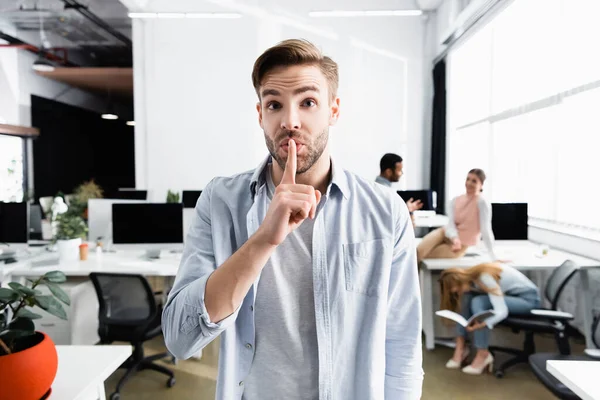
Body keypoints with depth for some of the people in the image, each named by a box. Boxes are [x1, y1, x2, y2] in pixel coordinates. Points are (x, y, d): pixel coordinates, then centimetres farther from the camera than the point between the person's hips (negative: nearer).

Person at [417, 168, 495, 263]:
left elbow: (486, 230, -18)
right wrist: (454, 238, -32)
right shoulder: (455, 200, 2)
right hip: (449, 237, 4)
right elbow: (450, 223, -10)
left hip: (460, 246, -4)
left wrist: (494, 257, -22)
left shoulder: (482, 203, -14)